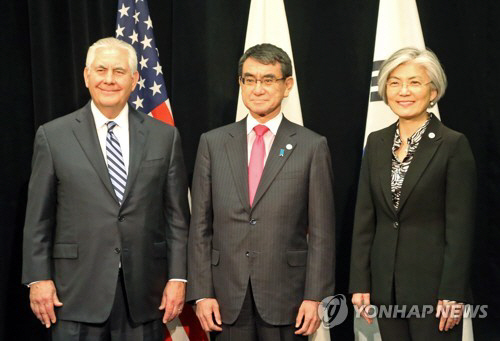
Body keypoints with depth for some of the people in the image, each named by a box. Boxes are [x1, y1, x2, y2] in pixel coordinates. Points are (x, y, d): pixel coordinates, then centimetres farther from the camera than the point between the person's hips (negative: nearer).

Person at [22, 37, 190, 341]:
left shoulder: (164, 136, 5)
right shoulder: (53, 136, 2)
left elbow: (177, 215, 5)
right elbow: (38, 218, 3)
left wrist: (178, 278, -1)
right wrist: (38, 279, -2)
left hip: (144, 293, 1)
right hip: (77, 292, -1)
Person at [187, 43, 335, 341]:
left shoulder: (313, 146, -1)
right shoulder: (213, 143, 5)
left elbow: (321, 230, -2)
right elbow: (201, 224, 4)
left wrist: (315, 296, -7)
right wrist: (201, 293, -1)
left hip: (286, 294, -1)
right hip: (227, 296, 2)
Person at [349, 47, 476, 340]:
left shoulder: (453, 145, -8)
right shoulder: (377, 142, 7)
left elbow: (460, 228, -10)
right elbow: (364, 218, 7)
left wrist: (453, 294, -14)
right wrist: (360, 283, 3)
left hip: (433, 283, -4)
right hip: (385, 283, 5)